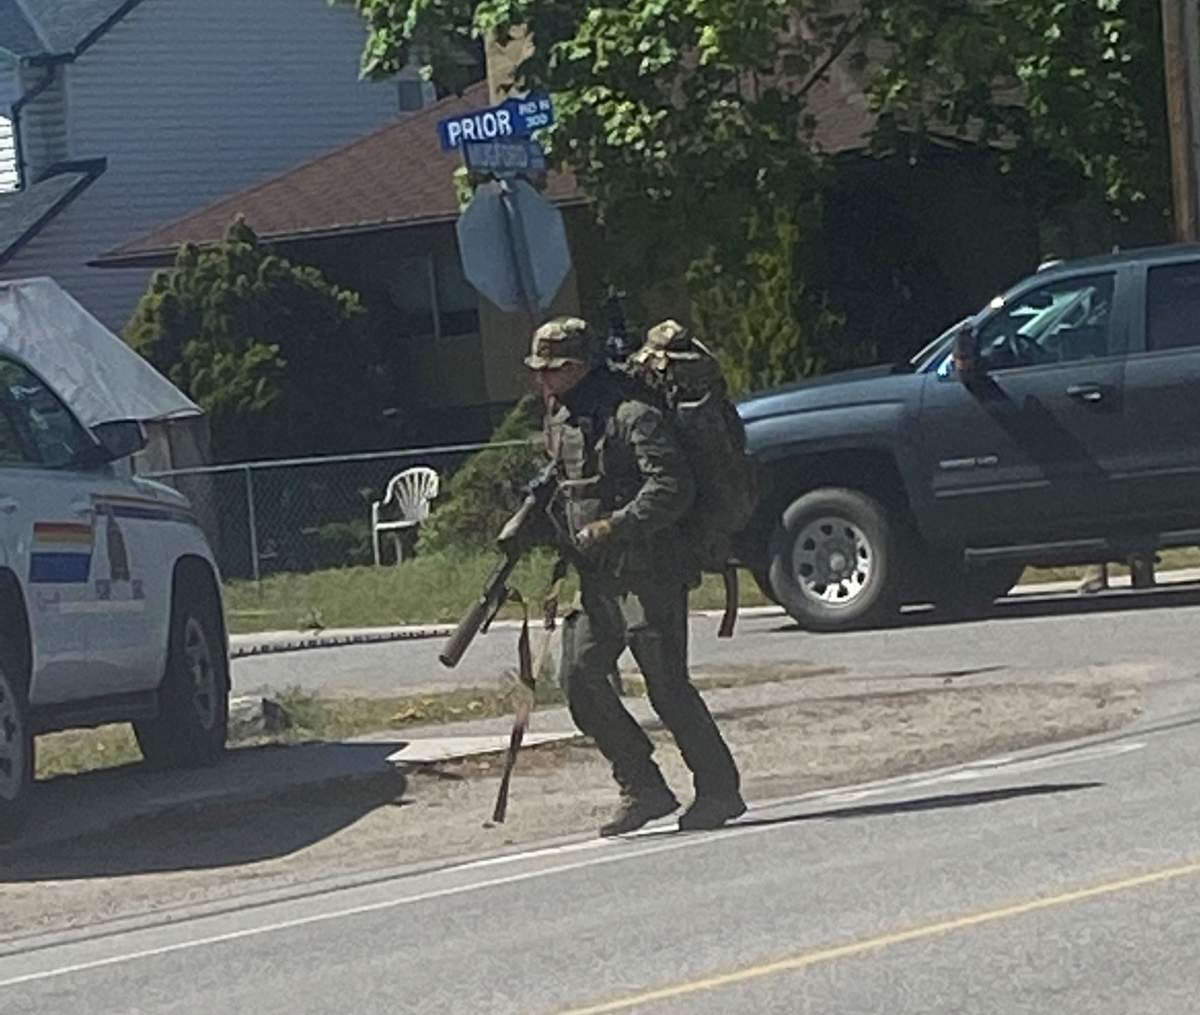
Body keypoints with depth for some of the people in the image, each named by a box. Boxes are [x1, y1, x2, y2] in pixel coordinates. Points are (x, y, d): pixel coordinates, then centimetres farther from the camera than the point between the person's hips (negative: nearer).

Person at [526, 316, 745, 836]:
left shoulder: (632, 415, -15)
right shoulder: (560, 418, 13)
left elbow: (672, 486, -21)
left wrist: (614, 528, -26)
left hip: (647, 572, -9)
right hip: (597, 577, 9)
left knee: (667, 686, -7)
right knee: (579, 677, 0)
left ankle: (720, 791, 5)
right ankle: (643, 788, 8)